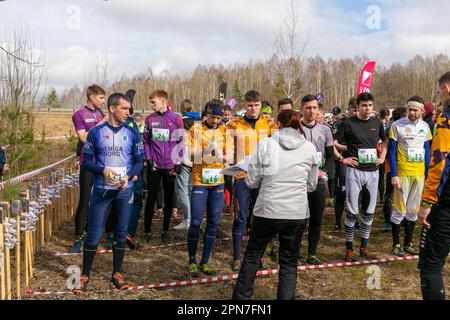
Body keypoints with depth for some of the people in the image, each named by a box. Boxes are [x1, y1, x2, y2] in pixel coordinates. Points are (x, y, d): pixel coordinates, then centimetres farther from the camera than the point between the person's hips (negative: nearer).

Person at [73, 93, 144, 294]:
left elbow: (139, 162, 5)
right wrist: (102, 170, -20)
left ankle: (117, 274, 23)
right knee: (93, 235, 1)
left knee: (121, 234, 9)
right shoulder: (96, 132, -2)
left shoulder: (132, 134, 3)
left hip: (124, 191, 2)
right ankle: (85, 276, 14)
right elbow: (86, 161, -1)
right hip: (101, 190, -2)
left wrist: (128, 176, -14)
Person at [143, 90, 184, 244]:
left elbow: (180, 142, 0)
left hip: (170, 166, -1)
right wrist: (148, 158, -3)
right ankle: (147, 231, 16)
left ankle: (165, 230, 21)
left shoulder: (176, 119, -2)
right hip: (154, 166, 1)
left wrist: (178, 163, -4)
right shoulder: (150, 119, 4)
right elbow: (146, 141, 8)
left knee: (169, 199, 8)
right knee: (151, 198, 5)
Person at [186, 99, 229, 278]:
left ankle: (205, 262, 19)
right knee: (196, 222, -3)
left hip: (218, 182, 3)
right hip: (200, 181, -3)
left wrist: (219, 156, -17)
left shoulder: (224, 131, 7)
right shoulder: (196, 129, -1)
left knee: (213, 223, 7)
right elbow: (190, 155, -6)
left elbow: (228, 156, 5)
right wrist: (204, 152, -24)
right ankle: (192, 261, 15)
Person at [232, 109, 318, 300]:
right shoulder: (310, 148, 3)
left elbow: (251, 182, 0)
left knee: (252, 255, 17)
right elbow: (311, 186, 10)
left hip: (267, 211, -1)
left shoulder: (266, 144, -3)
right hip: (298, 213, 2)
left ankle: (241, 297, 27)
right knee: (289, 263, 15)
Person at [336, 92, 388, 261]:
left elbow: (385, 140, 24)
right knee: (353, 211, -1)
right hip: (355, 171, -4)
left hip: (373, 172, 4)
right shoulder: (348, 123, -6)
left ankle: (364, 246, 21)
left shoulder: (377, 122, 7)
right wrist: (342, 159, -6)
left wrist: (383, 156, 11)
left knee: (369, 211, 9)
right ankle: (349, 248, 9)